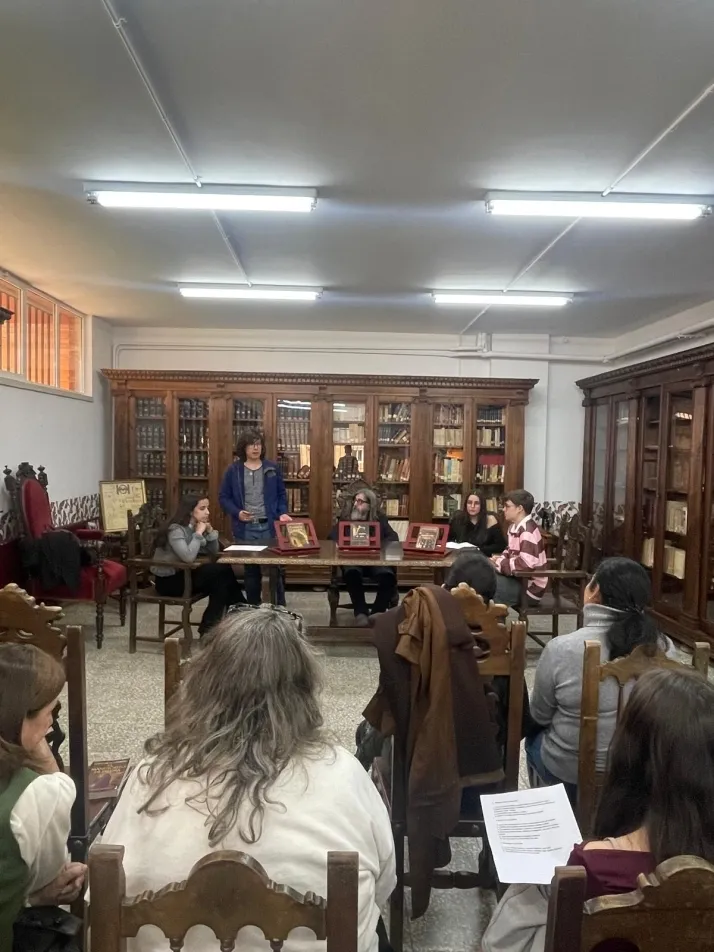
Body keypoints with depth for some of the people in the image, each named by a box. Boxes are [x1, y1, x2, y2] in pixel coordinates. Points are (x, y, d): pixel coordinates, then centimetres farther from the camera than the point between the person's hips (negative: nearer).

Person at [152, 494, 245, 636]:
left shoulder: (195, 527, 5)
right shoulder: (175, 529, -19)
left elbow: (213, 551, 8)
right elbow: (188, 557, -34)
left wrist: (209, 531, -7)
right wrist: (199, 533, -24)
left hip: (184, 573, 8)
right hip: (168, 580, -8)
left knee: (222, 574, -12)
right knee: (221, 573, -20)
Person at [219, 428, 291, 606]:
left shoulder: (272, 468, 5)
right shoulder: (233, 470, 2)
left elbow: (282, 494, 10)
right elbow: (224, 497, 5)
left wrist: (283, 513, -6)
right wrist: (237, 513, -12)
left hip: (269, 526, 0)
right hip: (246, 528, 0)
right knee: (251, 571, 10)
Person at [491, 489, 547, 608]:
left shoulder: (528, 531, -23)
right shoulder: (514, 527, 8)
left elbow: (526, 564, -34)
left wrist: (499, 563, -20)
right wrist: (498, 559, -2)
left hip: (530, 587, -9)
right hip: (519, 579, 9)